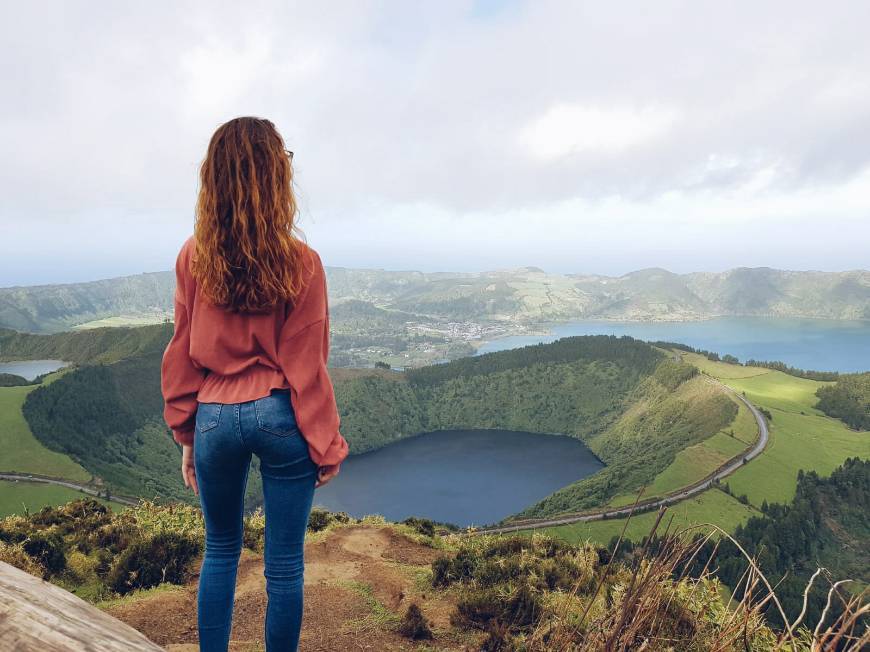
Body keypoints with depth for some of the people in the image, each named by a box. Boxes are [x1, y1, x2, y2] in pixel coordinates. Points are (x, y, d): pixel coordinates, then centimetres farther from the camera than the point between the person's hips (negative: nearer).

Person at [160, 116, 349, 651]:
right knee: (285, 563, 12)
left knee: (221, 551, 23)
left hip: (215, 418, 3)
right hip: (280, 417, -2)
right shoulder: (300, 262, -11)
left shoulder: (193, 257, -3)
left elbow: (182, 354, 2)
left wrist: (186, 435, 13)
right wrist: (327, 445, 1)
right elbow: (306, 365, -9)